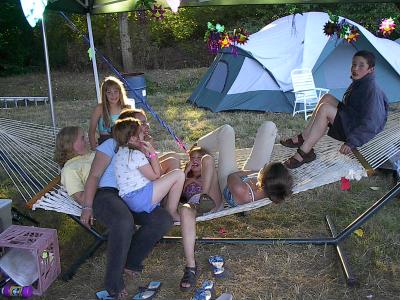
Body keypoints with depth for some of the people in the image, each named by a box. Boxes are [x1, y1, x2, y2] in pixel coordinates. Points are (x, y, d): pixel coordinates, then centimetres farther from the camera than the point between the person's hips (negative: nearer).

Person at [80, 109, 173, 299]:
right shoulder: (112, 145, 6)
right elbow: (94, 176, -1)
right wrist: (87, 207, -12)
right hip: (107, 193, -6)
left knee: (164, 220, -20)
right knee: (124, 222, -39)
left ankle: (129, 262, -7)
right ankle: (113, 282, -21)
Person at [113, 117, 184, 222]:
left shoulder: (121, 151, 13)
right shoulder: (136, 154, -17)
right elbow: (155, 175, -10)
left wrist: (146, 153, 7)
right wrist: (153, 153, -6)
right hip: (139, 199, -10)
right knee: (179, 175, -12)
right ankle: (172, 214, -1)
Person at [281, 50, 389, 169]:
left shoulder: (372, 90, -20)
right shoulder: (358, 83, 9)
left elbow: (370, 122, -26)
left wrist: (352, 142, -32)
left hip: (362, 132, -9)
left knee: (325, 108, -24)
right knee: (327, 98, -3)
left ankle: (304, 153, -22)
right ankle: (303, 138, -7)